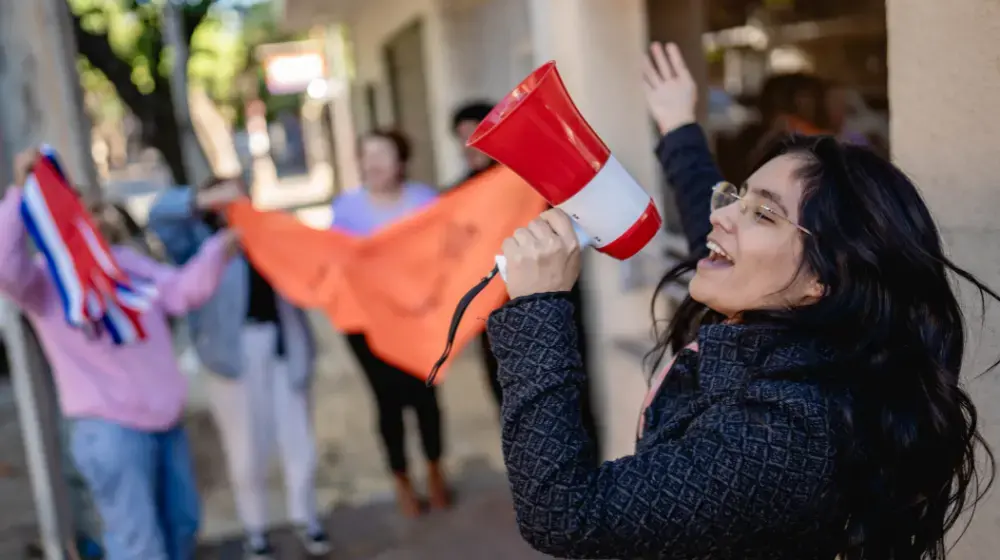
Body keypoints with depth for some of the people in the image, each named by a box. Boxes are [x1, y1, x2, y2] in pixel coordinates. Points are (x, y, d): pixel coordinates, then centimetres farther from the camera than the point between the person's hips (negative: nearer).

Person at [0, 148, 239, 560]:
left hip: (166, 423, 7)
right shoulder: (45, 279, -8)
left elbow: (183, 292, 2)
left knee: (181, 525, 22)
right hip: (109, 429, -7)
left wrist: (223, 244, -11)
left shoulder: (125, 259, 11)